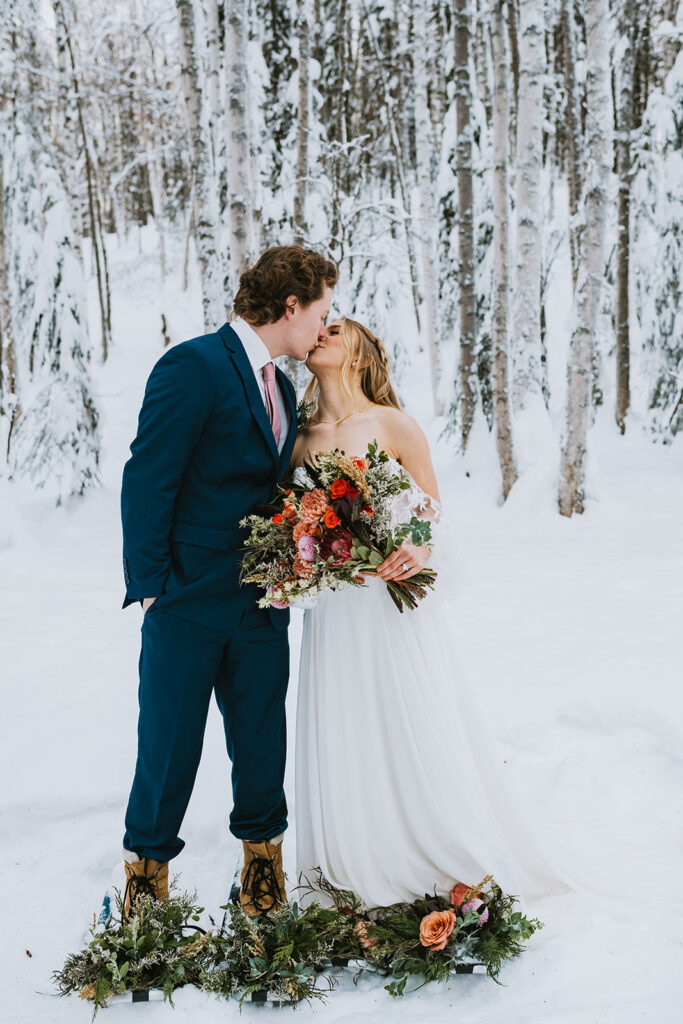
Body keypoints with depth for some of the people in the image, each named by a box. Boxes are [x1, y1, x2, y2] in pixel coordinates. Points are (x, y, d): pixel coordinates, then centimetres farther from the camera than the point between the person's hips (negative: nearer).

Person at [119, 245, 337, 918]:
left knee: (262, 743, 11)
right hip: (189, 600, -6)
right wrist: (150, 585, -13)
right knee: (169, 744, 4)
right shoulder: (193, 367, -12)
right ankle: (147, 871, 22)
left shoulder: (281, 387, 14)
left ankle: (263, 867, 26)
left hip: (261, 603, 7)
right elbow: (146, 479, -13)